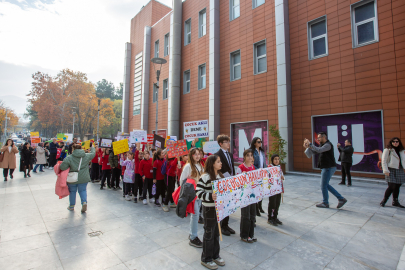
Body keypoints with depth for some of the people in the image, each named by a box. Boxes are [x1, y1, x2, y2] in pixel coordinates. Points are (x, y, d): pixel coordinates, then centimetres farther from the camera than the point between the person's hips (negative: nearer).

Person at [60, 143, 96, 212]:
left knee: (72, 191, 18)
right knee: (83, 190, 15)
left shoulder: (69, 157, -11)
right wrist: (92, 148, 35)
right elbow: (93, 153, 17)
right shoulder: (87, 156, -3)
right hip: (83, 178, 1)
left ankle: (71, 206, 31)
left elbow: (62, 167, -17)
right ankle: (84, 202, -6)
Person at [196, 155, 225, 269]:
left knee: (217, 232, 19)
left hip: (219, 207, 7)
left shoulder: (220, 176, 6)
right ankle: (206, 259, 27)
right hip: (209, 208, -7)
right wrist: (210, 196, -35)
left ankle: (215, 255, 38)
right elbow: (198, 192, -24)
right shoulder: (205, 177, -20)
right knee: (209, 234, 7)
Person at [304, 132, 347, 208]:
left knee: (323, 186, -1)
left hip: (328, 168, -10)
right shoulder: (323, 145, 15)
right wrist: (308, 147, -1)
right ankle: (341, 199, 20)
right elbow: (314, 152, 15)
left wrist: (310, 144, -25)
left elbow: (318, 150, -31)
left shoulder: (328, 145, -15)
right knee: (325, 185, 16)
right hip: (326, 168, 10)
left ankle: (325, 203, 13)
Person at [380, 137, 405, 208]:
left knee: (397, 187, 10)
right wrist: (386, 171, -14)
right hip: (391, 170, -6)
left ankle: (395, 201, 22)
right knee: (391, 187, -11)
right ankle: (384, 200, 3)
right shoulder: (388, 150, -4)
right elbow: (384, 161, -8)